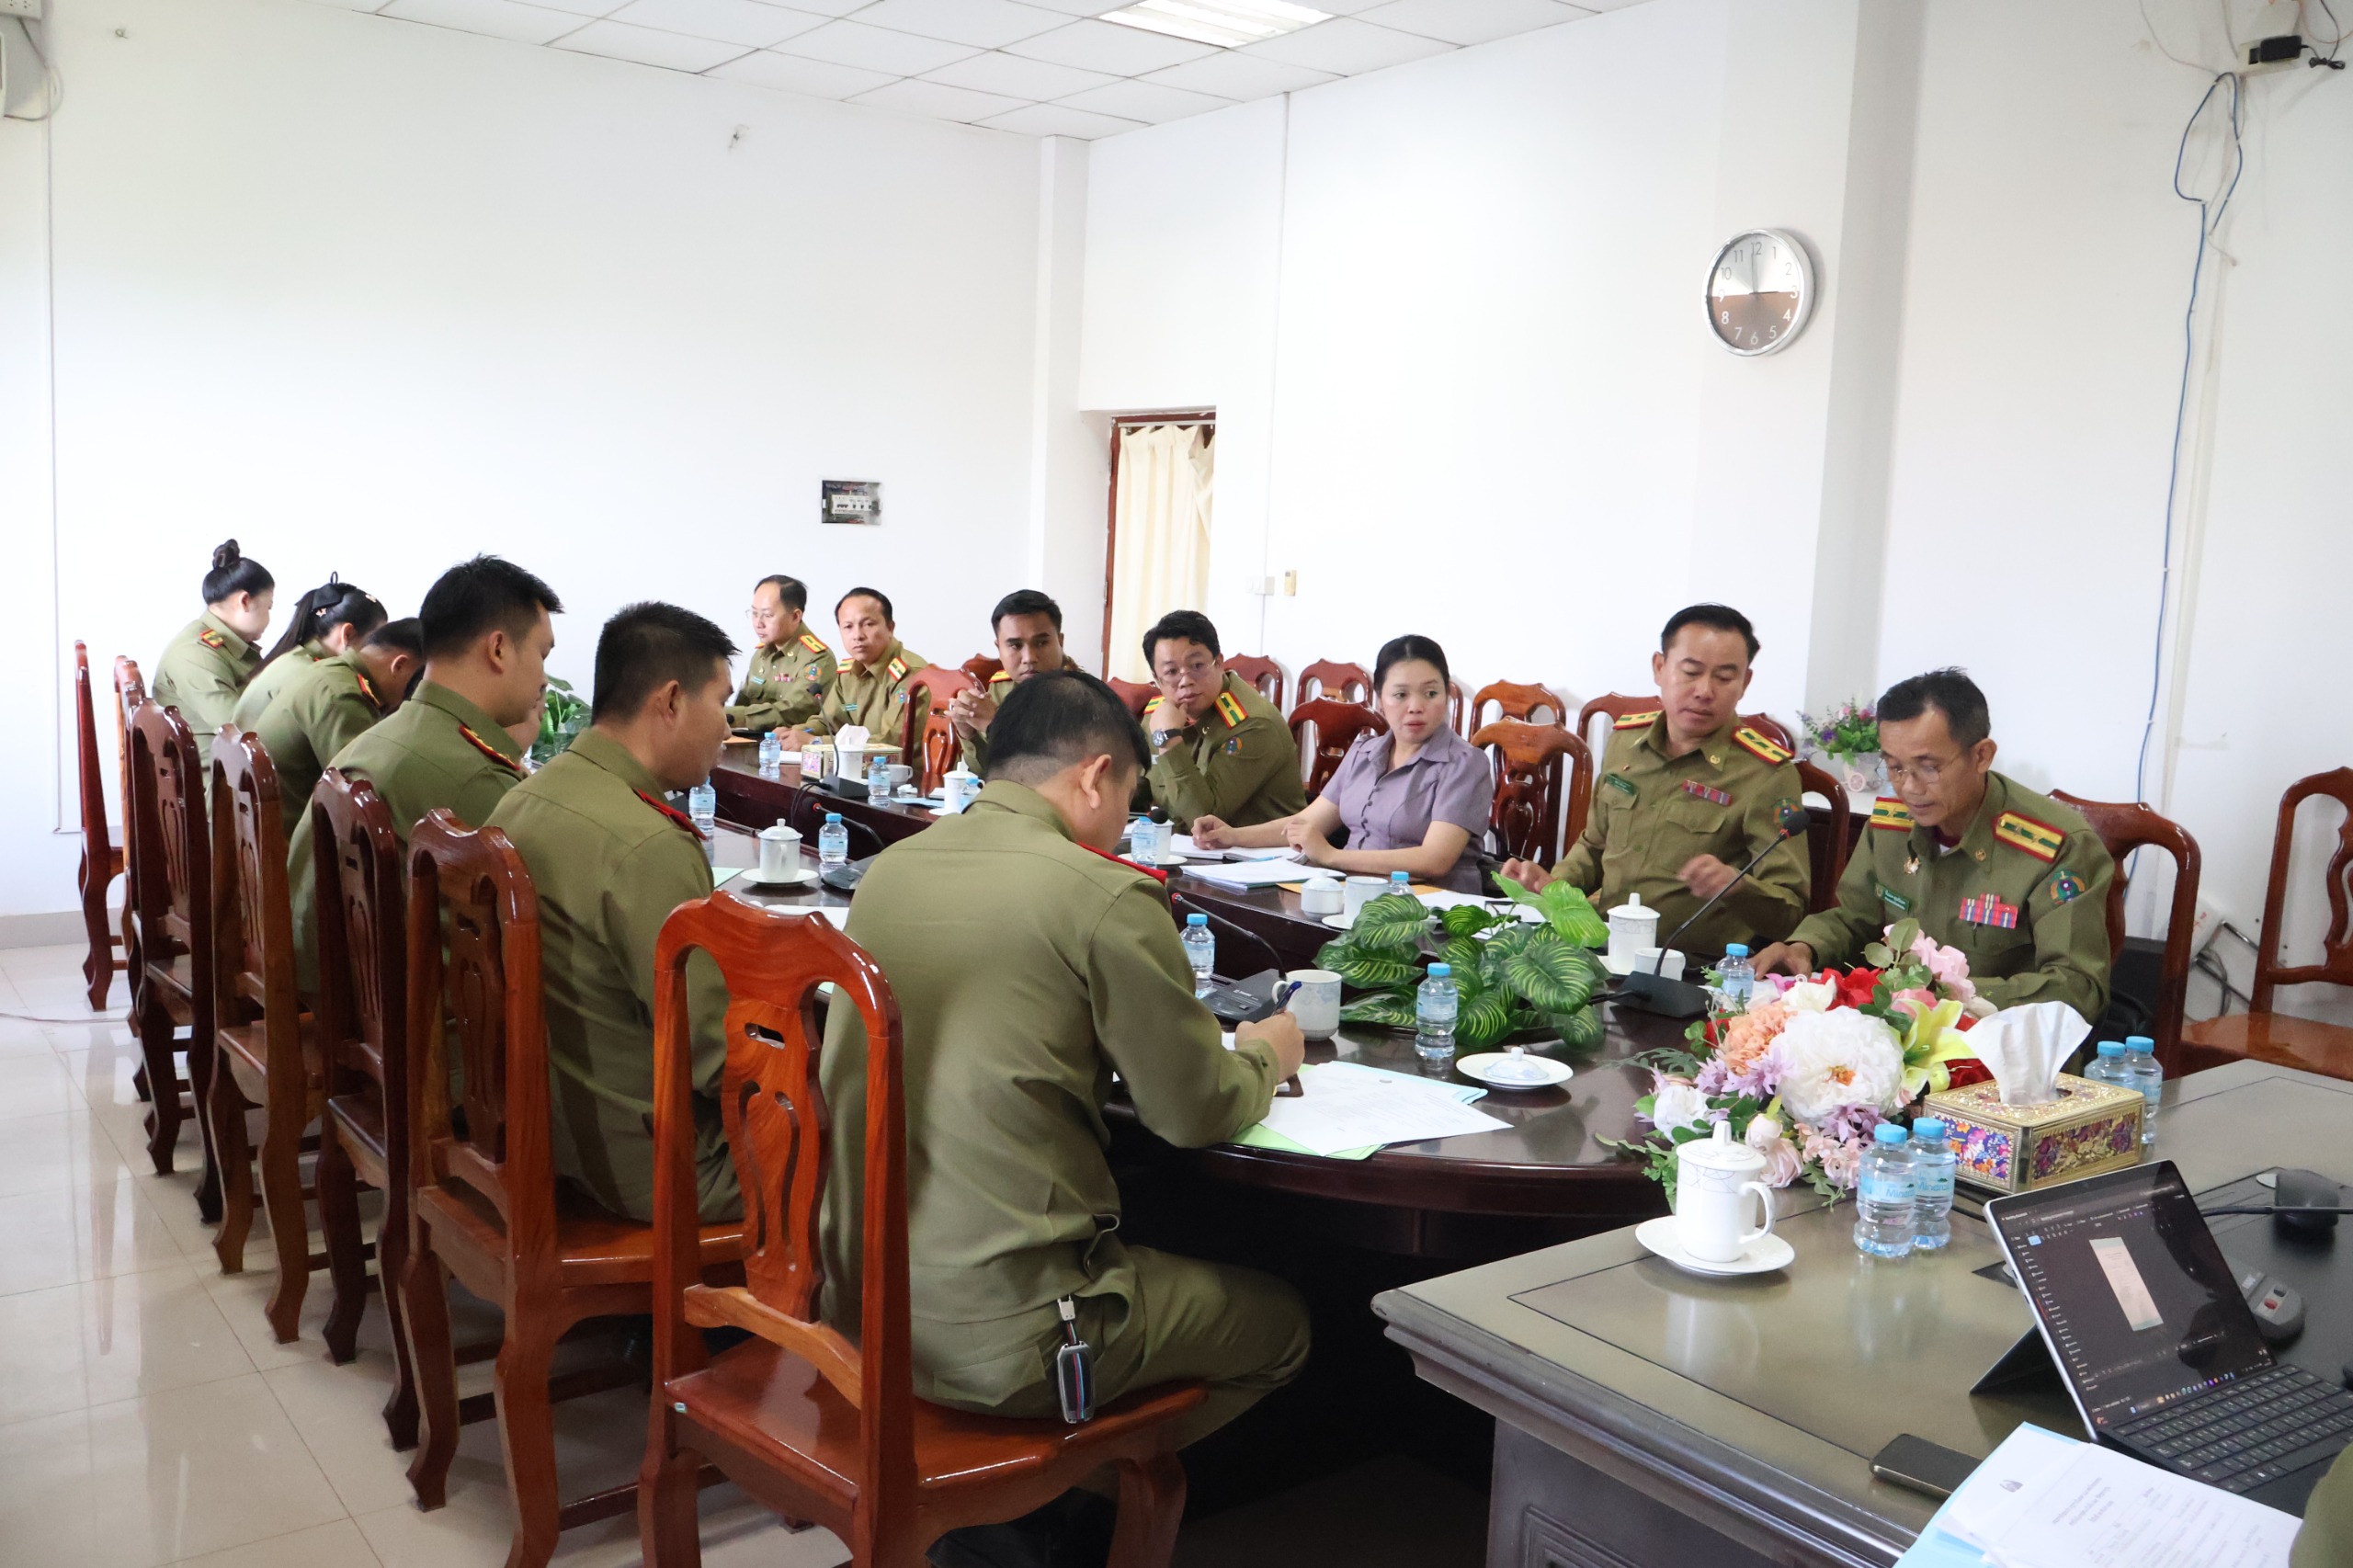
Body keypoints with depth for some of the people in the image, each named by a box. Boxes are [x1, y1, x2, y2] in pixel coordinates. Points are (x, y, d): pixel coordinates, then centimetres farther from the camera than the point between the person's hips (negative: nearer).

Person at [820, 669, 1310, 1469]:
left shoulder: (888, 868, 6)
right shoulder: (1107, 897, -16)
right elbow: (1195, 1113, -8)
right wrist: (1265, 1055, 14)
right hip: (999, 1336, -7)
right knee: (1279, 1320, 16)